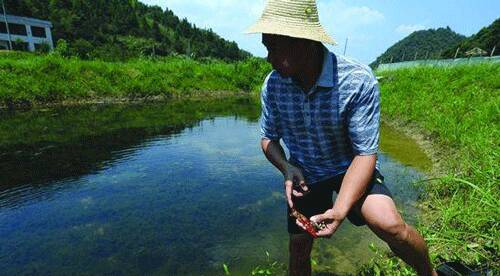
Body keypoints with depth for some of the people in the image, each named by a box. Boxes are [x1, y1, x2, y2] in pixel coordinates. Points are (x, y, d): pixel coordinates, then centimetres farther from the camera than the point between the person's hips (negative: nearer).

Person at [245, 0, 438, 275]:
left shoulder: (358, 80, -27)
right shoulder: (272, 84, -15)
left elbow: (365, 154, -24)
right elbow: (268, 138, -2)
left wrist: (339, 210, -36)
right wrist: (287, 168, -21)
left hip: (349, 167, -3)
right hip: (304, 173, 3)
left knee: (387, 223, -30)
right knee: (298, 251, 12)